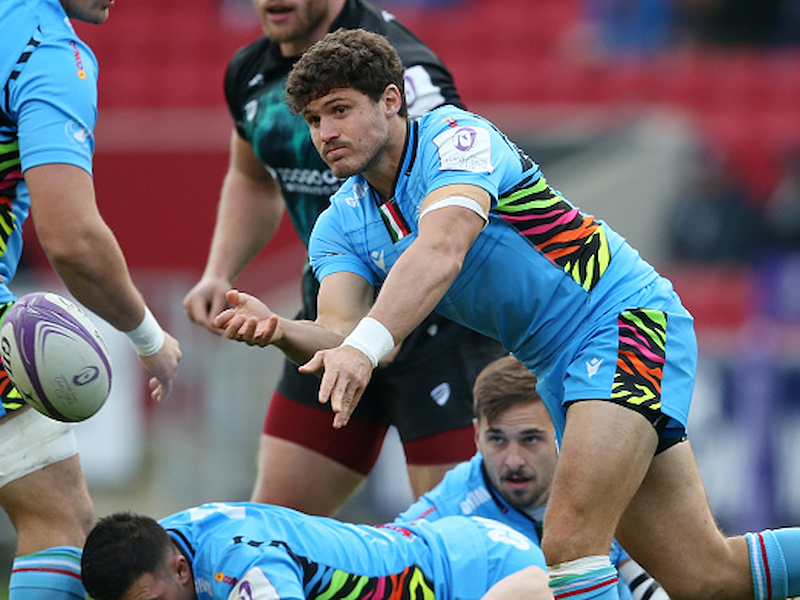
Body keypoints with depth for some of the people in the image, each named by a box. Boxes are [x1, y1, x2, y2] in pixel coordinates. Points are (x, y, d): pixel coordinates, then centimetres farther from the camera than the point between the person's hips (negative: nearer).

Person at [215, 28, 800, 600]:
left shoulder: (456, 137, -17)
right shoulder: (340, 227, 5)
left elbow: (441, 252, -37)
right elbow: (339, 334, -12)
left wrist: (367, 344, -51)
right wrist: (278, 330, -35)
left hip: (627, 319, -8)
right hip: (563, 369, 8)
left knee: (570, 542, -25)